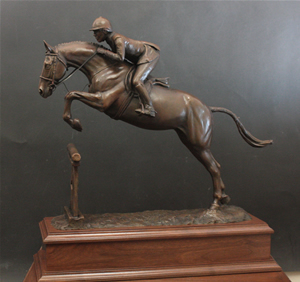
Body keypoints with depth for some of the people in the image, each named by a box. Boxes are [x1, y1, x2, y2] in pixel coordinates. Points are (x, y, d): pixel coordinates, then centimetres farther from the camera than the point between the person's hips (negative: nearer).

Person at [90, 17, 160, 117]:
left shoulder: (118, 40, -27)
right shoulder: (110, 39, 3)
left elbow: (120, 57, -35)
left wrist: (104, 51, -27)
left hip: (148, 55, -11)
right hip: (141, 56, 11)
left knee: (136, 81, -23)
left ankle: (149, 108, -21)